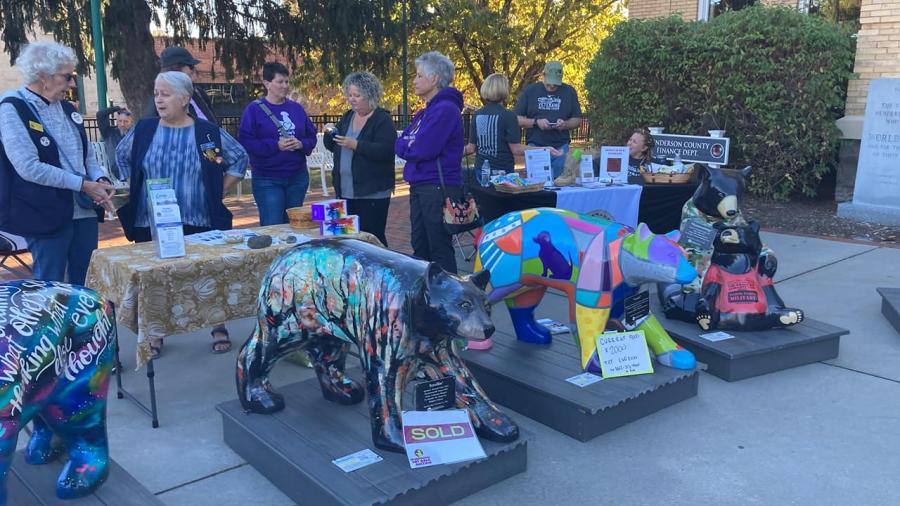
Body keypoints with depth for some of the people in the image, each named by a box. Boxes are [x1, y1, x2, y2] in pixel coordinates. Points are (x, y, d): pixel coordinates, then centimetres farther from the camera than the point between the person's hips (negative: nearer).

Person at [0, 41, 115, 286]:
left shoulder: (67, 109, 13)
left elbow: (88, 156, 17)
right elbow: (29, 168, -18)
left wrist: (100, 180, -5)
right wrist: (84, 185, -18)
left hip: (84, 211, 7)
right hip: (47, 216, -6)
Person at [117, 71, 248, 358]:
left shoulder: (208, 132, -3)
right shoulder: (144, 129, 3)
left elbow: (240, 158, 7)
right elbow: (122, 156, 20)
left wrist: (218, 192, 2)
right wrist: (135, 188, 11)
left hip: (200, 222, -2)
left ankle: (219, 329, 19)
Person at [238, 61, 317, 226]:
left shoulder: (296, 108, 10)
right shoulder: (254, 109, -5)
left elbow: (312, 136, 12)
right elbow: (245, 141, -12)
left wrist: (301, 144, -10)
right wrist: (276, 145, -20)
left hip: (298, 177, 5)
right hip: (267, 179, -5)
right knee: (273, 227, -6)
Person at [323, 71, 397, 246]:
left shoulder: (383, 119, -6)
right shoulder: (347, 117, 15)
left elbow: (385, 151, -19)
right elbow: (333, 147, 21)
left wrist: (355, 145, -25)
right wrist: (329, 133, 0)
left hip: (372, 192, -7)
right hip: (345, 191, 7)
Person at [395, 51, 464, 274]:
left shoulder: (445, 109, -14)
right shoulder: (424, 112, 16)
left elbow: (423, 149, -21)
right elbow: (400, 144, 12)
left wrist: (406, 146, -2)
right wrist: (411, 146, -9)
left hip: (439, 188, -9)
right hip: (419, 186, 9)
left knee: (440, 249, -2)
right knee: (420, 247, 16)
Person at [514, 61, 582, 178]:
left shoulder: (569, 92, 9)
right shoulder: (530, 90, 4)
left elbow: (577, 120, 10)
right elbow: (517, 119, 2)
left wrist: (565, 124, -11)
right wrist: (536, 122, -14)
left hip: (561, 147, 1)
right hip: (535, 146, -1)